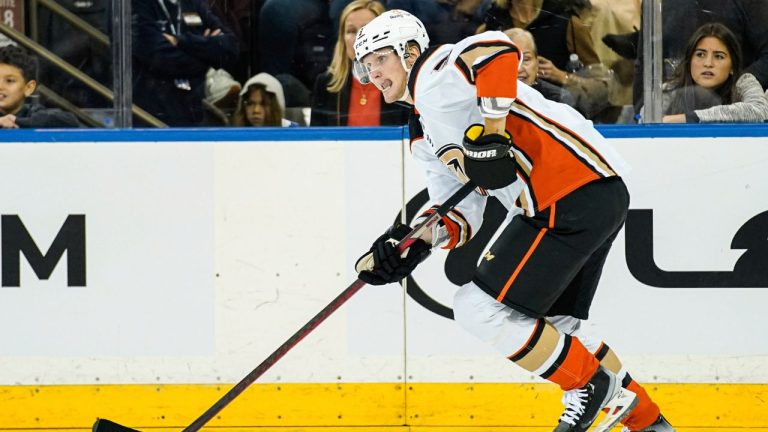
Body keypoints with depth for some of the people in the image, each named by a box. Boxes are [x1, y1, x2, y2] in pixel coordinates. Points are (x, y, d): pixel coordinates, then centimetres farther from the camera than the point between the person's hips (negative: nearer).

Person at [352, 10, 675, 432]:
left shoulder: (432, 74, -5)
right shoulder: (424, 138, 24)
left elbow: (496, 50, -27)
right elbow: (463, 213, 20)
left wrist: (488, 135, -25)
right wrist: (417, 240, 2)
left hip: (575, 197, -11)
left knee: (481, 307, -9)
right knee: (553, 325, 25)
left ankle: (596, 389, 2)